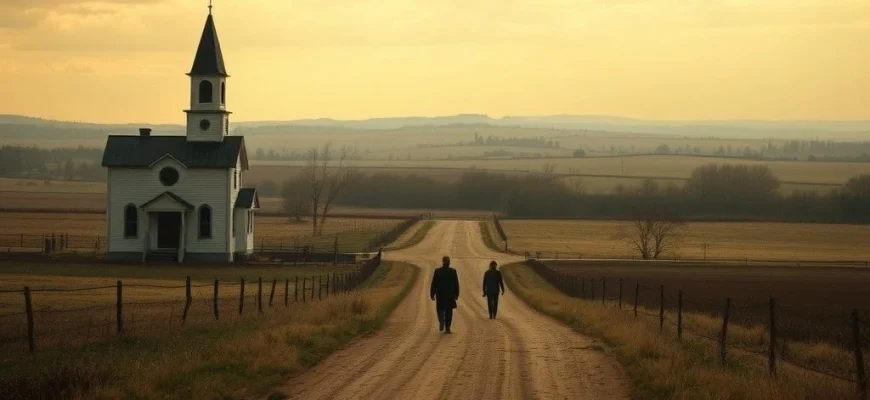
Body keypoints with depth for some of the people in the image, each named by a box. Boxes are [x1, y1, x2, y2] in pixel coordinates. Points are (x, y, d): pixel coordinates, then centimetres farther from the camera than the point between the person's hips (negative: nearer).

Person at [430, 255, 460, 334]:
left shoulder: (437, 271, -6)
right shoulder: (453, 271, -4)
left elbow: (434, 284, -3)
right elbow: (456, 284, -2)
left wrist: (432, 294, 3)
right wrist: (456, 294, 6)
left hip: (440, 295, -1)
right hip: (450, 295, 1)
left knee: (440, 309, 13)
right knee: (449, 311, 8)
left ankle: (441, 321, -14)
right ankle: (447, 328, 5)